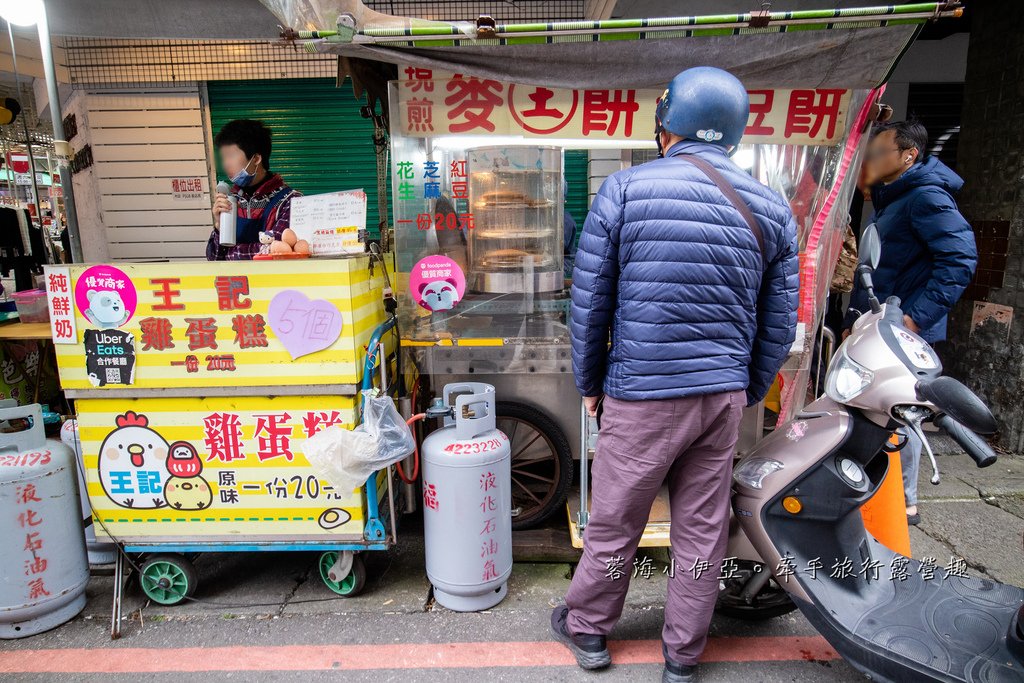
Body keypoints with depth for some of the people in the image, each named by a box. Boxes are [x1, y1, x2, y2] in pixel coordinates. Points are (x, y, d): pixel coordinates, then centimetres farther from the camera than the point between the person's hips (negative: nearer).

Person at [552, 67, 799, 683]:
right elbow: (779, 326, 8)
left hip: (642, 395, -3)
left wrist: (590, 383, 8)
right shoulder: (773, 208, 5)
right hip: (723, 395, 4)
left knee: (615, 524, 14)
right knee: (703, 529, 16)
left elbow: (589, 302, -5)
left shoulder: (625, 188, -6)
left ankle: (587, 628, 36)